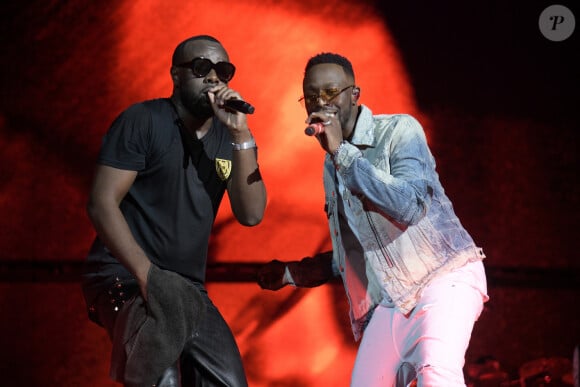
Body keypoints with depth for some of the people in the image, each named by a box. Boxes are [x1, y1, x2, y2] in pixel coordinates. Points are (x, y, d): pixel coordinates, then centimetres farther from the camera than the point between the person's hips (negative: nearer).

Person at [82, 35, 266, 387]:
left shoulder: (228, 139, 9)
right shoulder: (142, 121, -6)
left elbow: (251, 214, -4)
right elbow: (102, 203, -15)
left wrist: (241, 134, -15)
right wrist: (147, 275, -27)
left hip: (188, 290, 7)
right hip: (122, 277, -6)